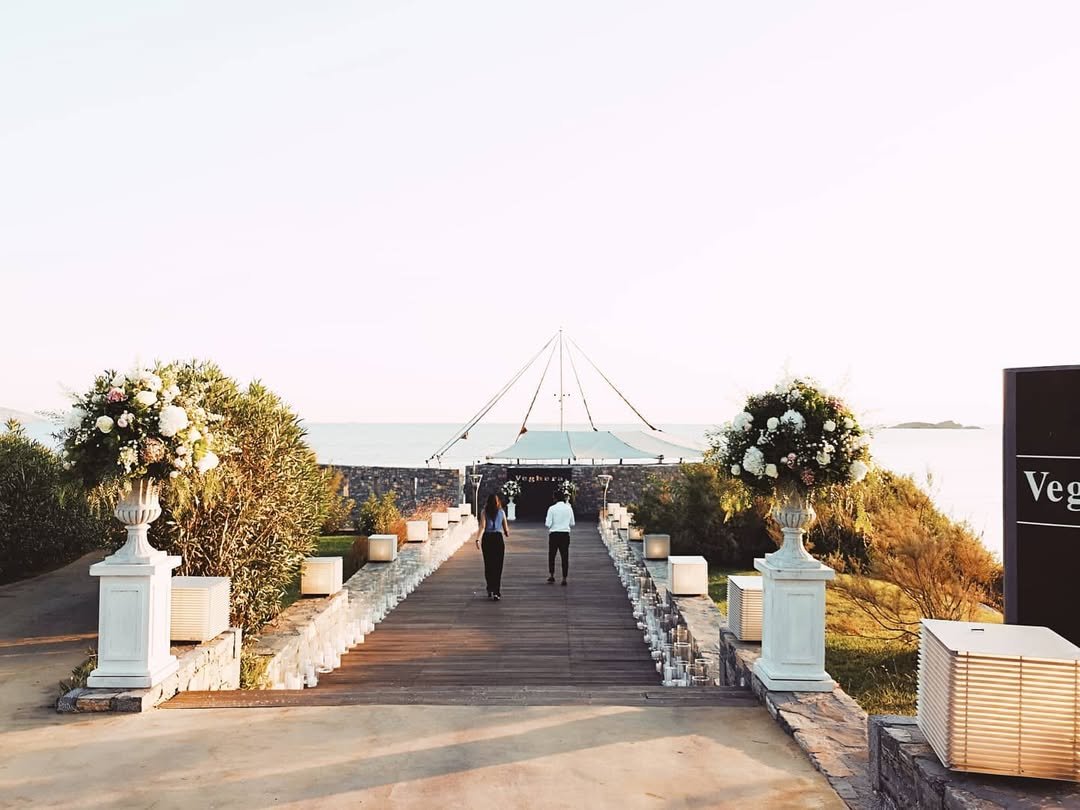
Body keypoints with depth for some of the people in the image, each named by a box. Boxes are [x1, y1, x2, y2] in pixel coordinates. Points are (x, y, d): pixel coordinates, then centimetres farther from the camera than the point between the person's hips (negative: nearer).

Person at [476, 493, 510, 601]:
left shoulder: (485, 512, 0)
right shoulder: (501, 512, 3)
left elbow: (482, 527, -11)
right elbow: (506, 529, 7)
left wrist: (478, 539, -17)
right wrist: (507, 533, 29)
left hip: (487, 538, 0)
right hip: (498, 538, 0)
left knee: (488, 566, 11)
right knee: (498, 566, 0)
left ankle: (491, 590, 16)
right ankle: (496, 591, -8)